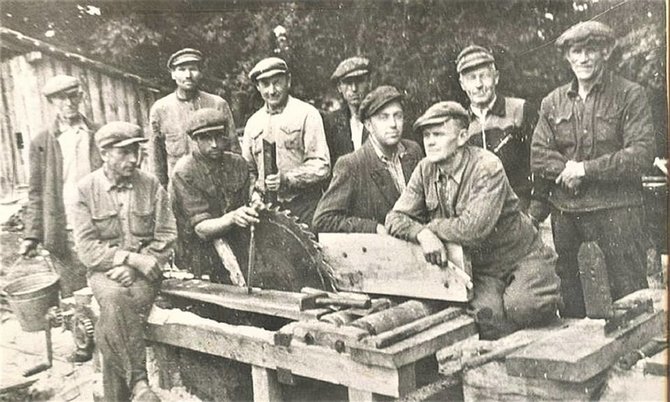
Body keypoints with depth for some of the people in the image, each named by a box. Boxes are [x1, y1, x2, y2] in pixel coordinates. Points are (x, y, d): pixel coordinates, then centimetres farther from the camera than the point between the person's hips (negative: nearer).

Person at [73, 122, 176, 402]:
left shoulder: (152, 186, 2)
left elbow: (166, 237, -1)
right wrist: (131, 257, -16)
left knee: (110, 328, -26)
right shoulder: (86, 189, -1)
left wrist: (134, 267, -13)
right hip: (104, 270, 0)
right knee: (113, 297, -34)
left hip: (143, 272, 1)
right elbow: (86, 248, -5)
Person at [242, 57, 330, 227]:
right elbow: (247, 169, 19)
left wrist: (286, 179, -17)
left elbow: (321, 166, -7)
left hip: (304, 205, -3)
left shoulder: (306, 114, -1)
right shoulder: (253, 122, 14)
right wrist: (255, 194, 2)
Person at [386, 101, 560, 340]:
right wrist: (423, 234, -25)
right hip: (480, 266, 4)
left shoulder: (487, 167, -20)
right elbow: (395, 217, -5)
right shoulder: (426, 170, -2)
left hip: (521, 257, -3)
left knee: (523, 306, -29)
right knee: (486, 313, -25)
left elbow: (472, 230, -30)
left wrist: (430, 226, -16)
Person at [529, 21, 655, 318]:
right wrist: (566, 171, -13)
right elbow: (538, 157, 4)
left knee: (630, 294, 3)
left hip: (616, 208, -3)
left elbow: (641, 154, -10)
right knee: (567, 297, 12)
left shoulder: (630, 96, -1)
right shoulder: (552, 103, 10)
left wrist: (586, 169, -13)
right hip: (565, 212, 4)